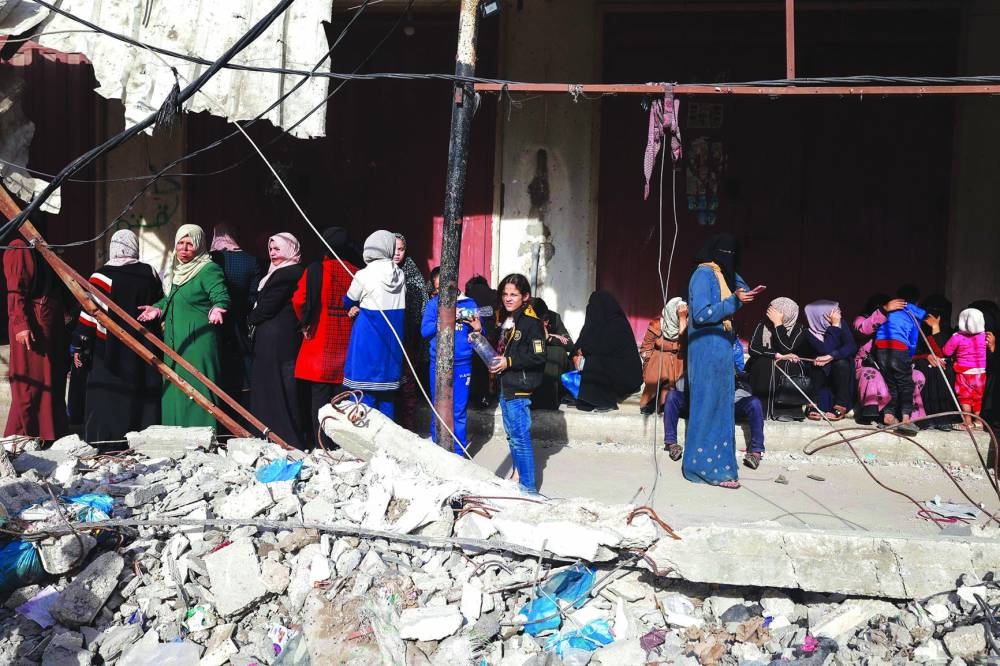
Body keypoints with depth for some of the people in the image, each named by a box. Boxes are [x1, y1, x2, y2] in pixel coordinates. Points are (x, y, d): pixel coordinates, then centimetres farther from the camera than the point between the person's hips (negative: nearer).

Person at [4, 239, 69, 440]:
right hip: (30, 327, -8)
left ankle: (53, 435, 18)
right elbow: (15, 291, -14)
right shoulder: (18, 250, -7)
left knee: (53, 383, 10)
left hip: (53, 325, 8)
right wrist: (21, 324, -22)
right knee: (30, 384, -3)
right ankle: (21, 435, 7)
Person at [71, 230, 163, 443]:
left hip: (110, 355, -4)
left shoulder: (102, 277, -10)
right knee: (144, 399, 11)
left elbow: (89, 315, -11)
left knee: (105, 404, -1)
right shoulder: (150, 274, 4)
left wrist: (80, 347, -4)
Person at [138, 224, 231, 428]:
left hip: (198, 344, -9)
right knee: (173, 393, 13)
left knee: (196, 393, -8)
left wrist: (217, 309, -41)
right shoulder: (176, 270, 15)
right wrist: (158, 308, 10)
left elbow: (222, 297, -21)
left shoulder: (209, 270, -11)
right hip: (174, 344, 9)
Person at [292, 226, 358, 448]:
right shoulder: (355, 273, 0)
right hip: (347, 341, 2)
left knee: (319, 394, 3)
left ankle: (323, 444, 3)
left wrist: (306, 323, 5)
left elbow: (299, 300, -11)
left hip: (320, 340, -2)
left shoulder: (315, 270, -6)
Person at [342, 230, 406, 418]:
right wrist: (361, 307, 8)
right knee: (387, 394, 12)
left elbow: (348, 303, 5)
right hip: (391, 340, 5)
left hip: (368, 338, -5)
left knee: (364, 392, 0)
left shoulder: (363, 275, -10)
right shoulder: (400, 275, 3)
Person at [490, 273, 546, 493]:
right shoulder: (504, 319, 12)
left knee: (520, 437, -7)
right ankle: (517, 475, 32)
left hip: (519, 388, -9)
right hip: (505, 385, 9)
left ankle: (528, 488, -2)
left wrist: (509, 362, -20)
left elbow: (538, 357, -18)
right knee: (511, 433, 18)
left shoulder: (531, 322, -14)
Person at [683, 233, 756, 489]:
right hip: (708, 348, -9)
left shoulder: (720, 275, 16)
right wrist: (734, 301, -25)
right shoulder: (704, 274, -11)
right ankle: (707, 466, -1)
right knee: (709, 405, -6)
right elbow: (701, 315, -20)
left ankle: (714, 462, 17)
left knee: (720, 405, 10)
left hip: (720, 348, 9)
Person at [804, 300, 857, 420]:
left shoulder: (841, 323, -8)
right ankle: (816, 405, -24)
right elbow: (827, 351, -27)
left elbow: (852, 346, -18)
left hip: (843, 370, 0)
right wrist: (834, 326, -27)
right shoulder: (810, 333, -15)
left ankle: (841, 407, -25)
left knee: (841, 363, -29)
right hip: (823, 374, 0)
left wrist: (832, 356, -32)